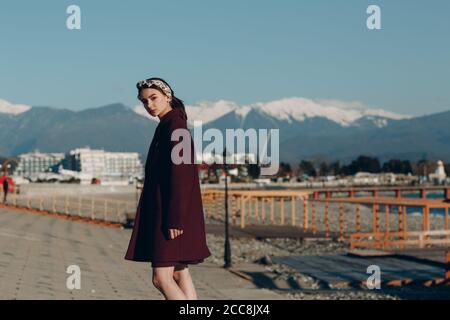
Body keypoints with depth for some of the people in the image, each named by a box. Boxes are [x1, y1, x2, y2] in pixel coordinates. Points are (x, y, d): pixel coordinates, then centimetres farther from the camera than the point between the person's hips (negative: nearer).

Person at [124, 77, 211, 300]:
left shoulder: (174, 125, -13)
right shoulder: (168, 125, 16)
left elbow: (179, 173, -20)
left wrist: (174, 219, -24)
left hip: (172, 211, -10)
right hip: (166, 210, 10)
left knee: (161, 278, -12)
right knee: (179, 273, 11)